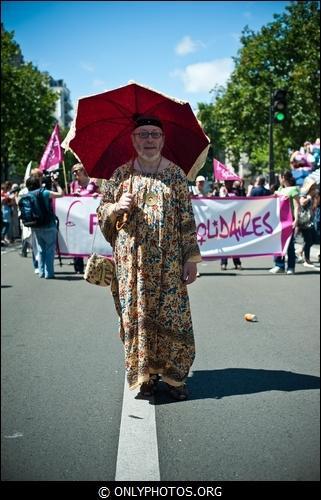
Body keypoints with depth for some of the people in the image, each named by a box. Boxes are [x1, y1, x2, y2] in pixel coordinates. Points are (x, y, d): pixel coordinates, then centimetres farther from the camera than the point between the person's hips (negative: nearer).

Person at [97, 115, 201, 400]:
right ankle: (145, 373, 14)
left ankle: (175, 375, 10)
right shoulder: (121, 174, 7)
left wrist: (191, 257, -2)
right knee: (137, 315, 2)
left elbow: (187, 219, 3)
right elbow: (102, 211, 12)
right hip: (132, 260, 1)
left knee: (172, 315, -2)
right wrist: (116, 207, -11)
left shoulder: (176, 175, 4)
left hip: (169, 261, -1)